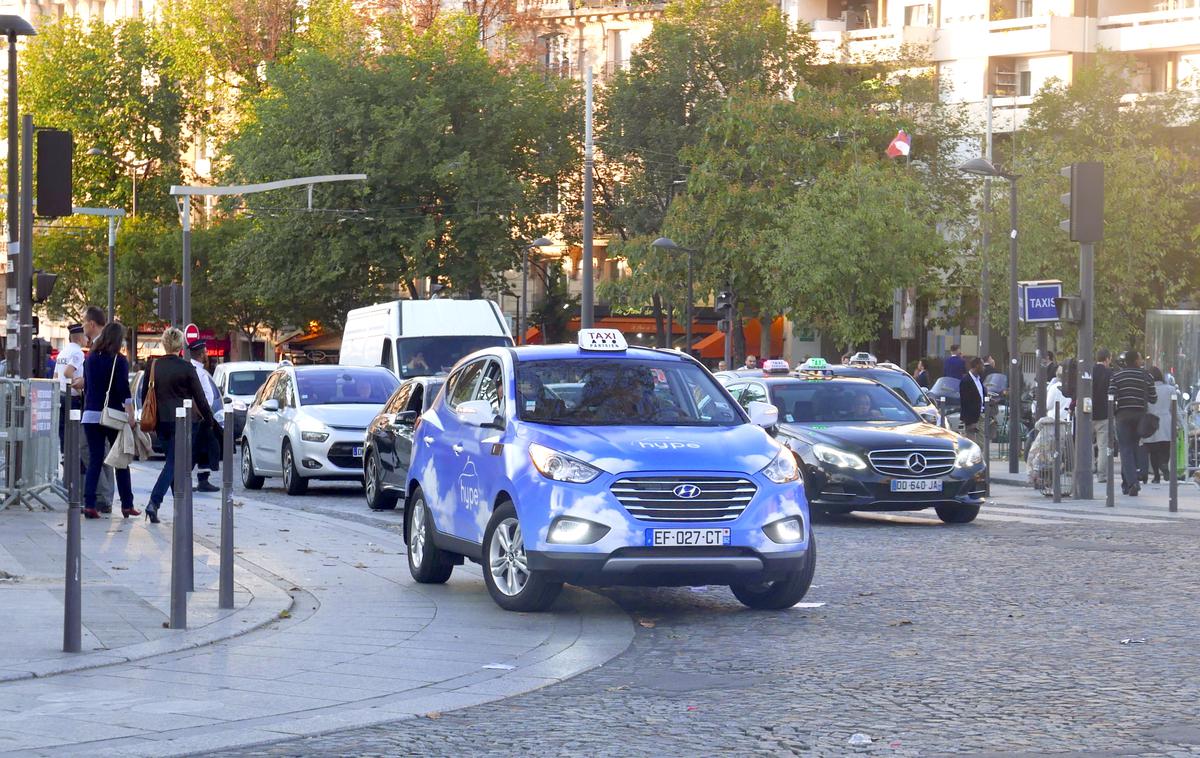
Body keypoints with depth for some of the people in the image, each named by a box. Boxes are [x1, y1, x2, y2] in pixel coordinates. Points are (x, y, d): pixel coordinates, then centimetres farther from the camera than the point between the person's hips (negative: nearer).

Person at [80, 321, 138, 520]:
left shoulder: (90, 359, 8)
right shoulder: (119, 360, -7)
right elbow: (124, 390, -12)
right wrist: (130, 414, -11)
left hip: (91, 415, 4)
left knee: (94, 460, 4)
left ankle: (89, 505, -6)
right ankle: (127, 505, 11)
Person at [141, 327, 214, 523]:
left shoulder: (154, 366, 2)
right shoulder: (186, 368, -10)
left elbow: (144, 394, 10)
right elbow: (199, 397, -4)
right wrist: (209, 418, 10)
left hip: (160, 420, 5)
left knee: (172, 461, 17)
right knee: (173, 463, -5)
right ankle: (154, 503, -21)